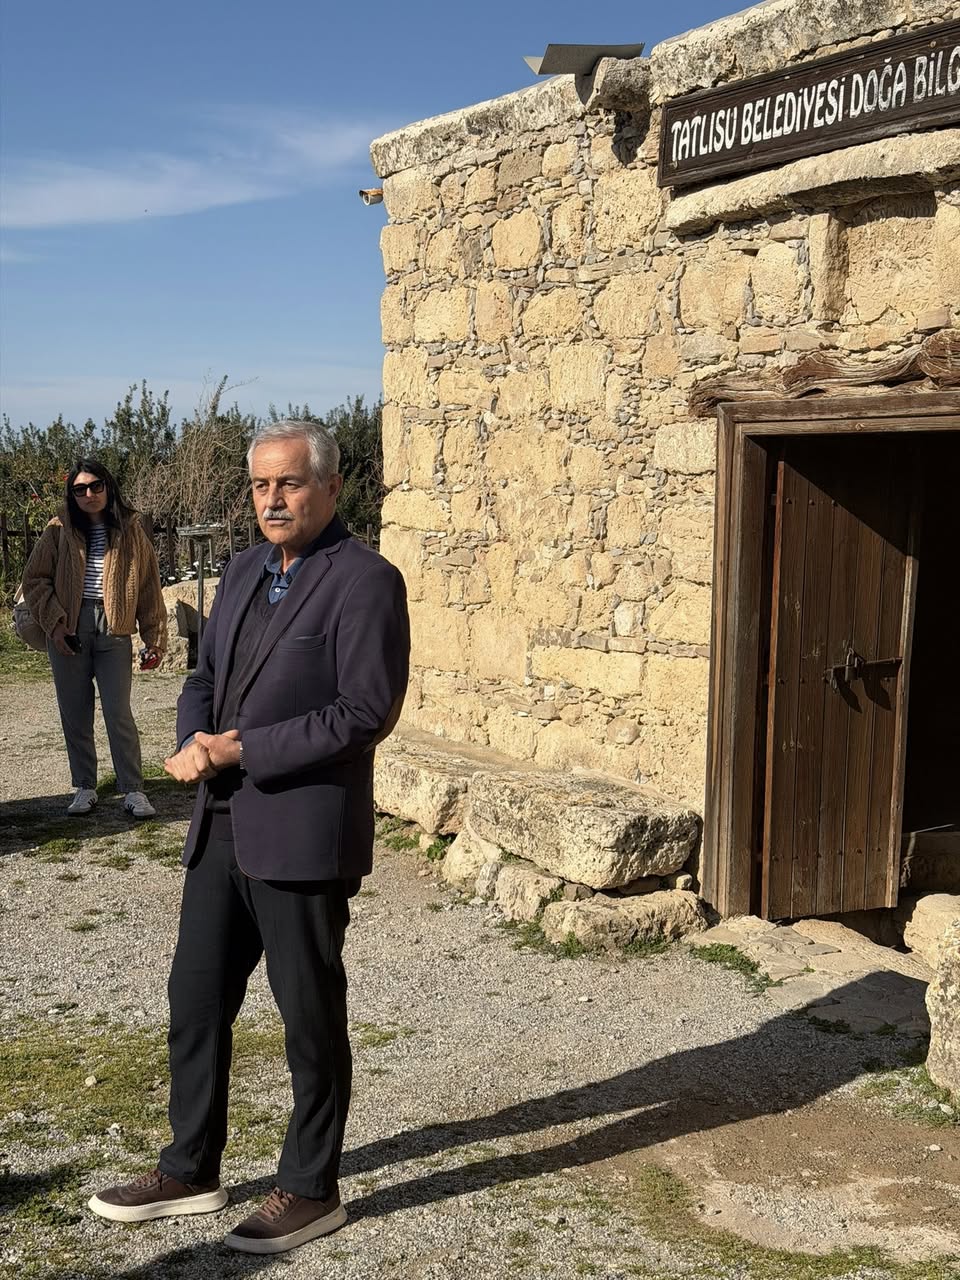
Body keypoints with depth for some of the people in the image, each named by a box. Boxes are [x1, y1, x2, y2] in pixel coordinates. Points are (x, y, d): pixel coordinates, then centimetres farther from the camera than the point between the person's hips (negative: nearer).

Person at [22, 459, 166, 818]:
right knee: (75, 716, 7)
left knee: (119, 714, -4)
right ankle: (84, 789, 19)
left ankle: (133, 791, 3)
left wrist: (155, 638, 3)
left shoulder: (130, 531, 5)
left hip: (113, 631, -1)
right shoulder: (59, 531, 4)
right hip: (69, 631, 2)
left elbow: (149, 588, 6)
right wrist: (54, 622, -5)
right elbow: (35, 579, 6)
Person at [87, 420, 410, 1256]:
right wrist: (195, 740, -5)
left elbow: (365, 711, -19)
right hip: (222, 827, 8)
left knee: (310, 1016, 6)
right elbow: (205, 675, 17)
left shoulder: (365, 581, -12)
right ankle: (190, 1171, 33)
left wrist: (242, 751, -18)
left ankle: (312, 1191, 24)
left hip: (302, 833, -8)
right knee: (196, 999, 16)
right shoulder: (243, 573, 13)